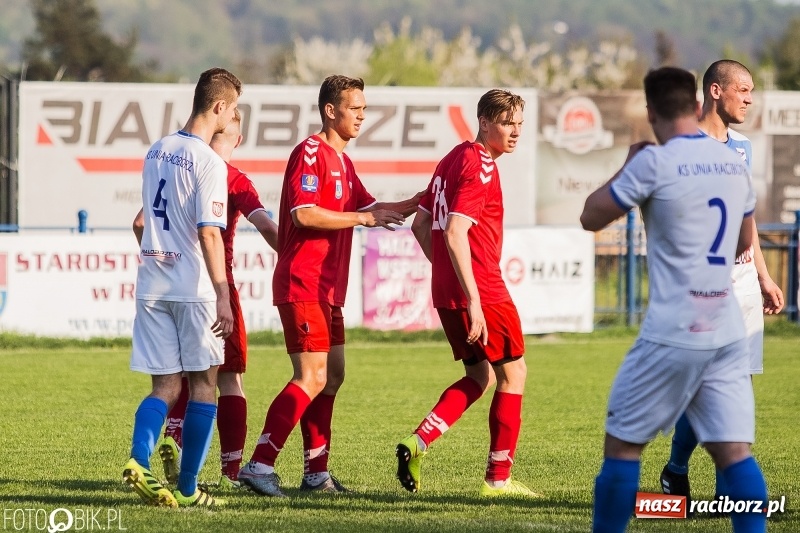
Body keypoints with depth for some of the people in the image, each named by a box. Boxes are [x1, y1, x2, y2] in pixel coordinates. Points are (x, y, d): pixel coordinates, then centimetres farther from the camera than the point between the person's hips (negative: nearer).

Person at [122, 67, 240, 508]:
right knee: (203, 384, 6)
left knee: (165, 386, 6)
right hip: (193, 286, -6)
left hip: (152, 285, 6)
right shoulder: (210, 162, -13)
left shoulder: (157, 151, 10)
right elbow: (208, 233, -19)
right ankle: (187, 488, 5)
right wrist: (223, 296, -20)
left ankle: (139, 461, -18)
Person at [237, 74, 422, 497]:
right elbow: (303, 214, -22)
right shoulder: (311, 153, -11)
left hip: (327, 290, 10)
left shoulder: (342, 161, 19)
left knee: (331, 378, 11)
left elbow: (368, 209, 29)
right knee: (311, 379, -15)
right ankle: (259, 465, -18)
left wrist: (418, 202, 18)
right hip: (302, 285, -10)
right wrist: (361, 217, -16)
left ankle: (316, 473, 16)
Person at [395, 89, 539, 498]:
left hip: (446, 291, 9)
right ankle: (498, 478, 6)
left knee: (480, 376, 19)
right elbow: (455, 232, -24)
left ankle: (417, 443, 3)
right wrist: (473, 300, -26)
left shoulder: (453, 159, 14)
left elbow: (420, 225, 19)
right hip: (482, 289, -9)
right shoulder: (480, 166, -14)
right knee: (513, 372, 4)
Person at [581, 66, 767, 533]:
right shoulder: (735, 164, 9)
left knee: (623, 444, 8)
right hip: (728, 335, 5)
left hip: (672, 334, -5)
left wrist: (628, 165, 13)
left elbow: (592, 218, 1)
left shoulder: (654, 163, -10)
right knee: (735, 450, 0)